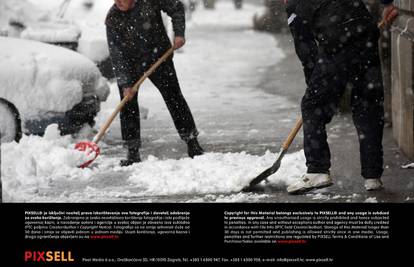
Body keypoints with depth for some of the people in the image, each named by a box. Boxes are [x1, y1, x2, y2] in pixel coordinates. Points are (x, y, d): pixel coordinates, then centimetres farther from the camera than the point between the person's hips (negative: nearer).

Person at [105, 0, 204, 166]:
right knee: (128, 104, -6)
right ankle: (133, 152, 1)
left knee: (174, 98, 2)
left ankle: (193, 144, 12)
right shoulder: (112, 19, -18)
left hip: (158, 57, 0)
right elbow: (116, 53, -20)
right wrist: (125, 84, -26)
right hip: (129, 64, 0)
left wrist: (179, 33, -17)